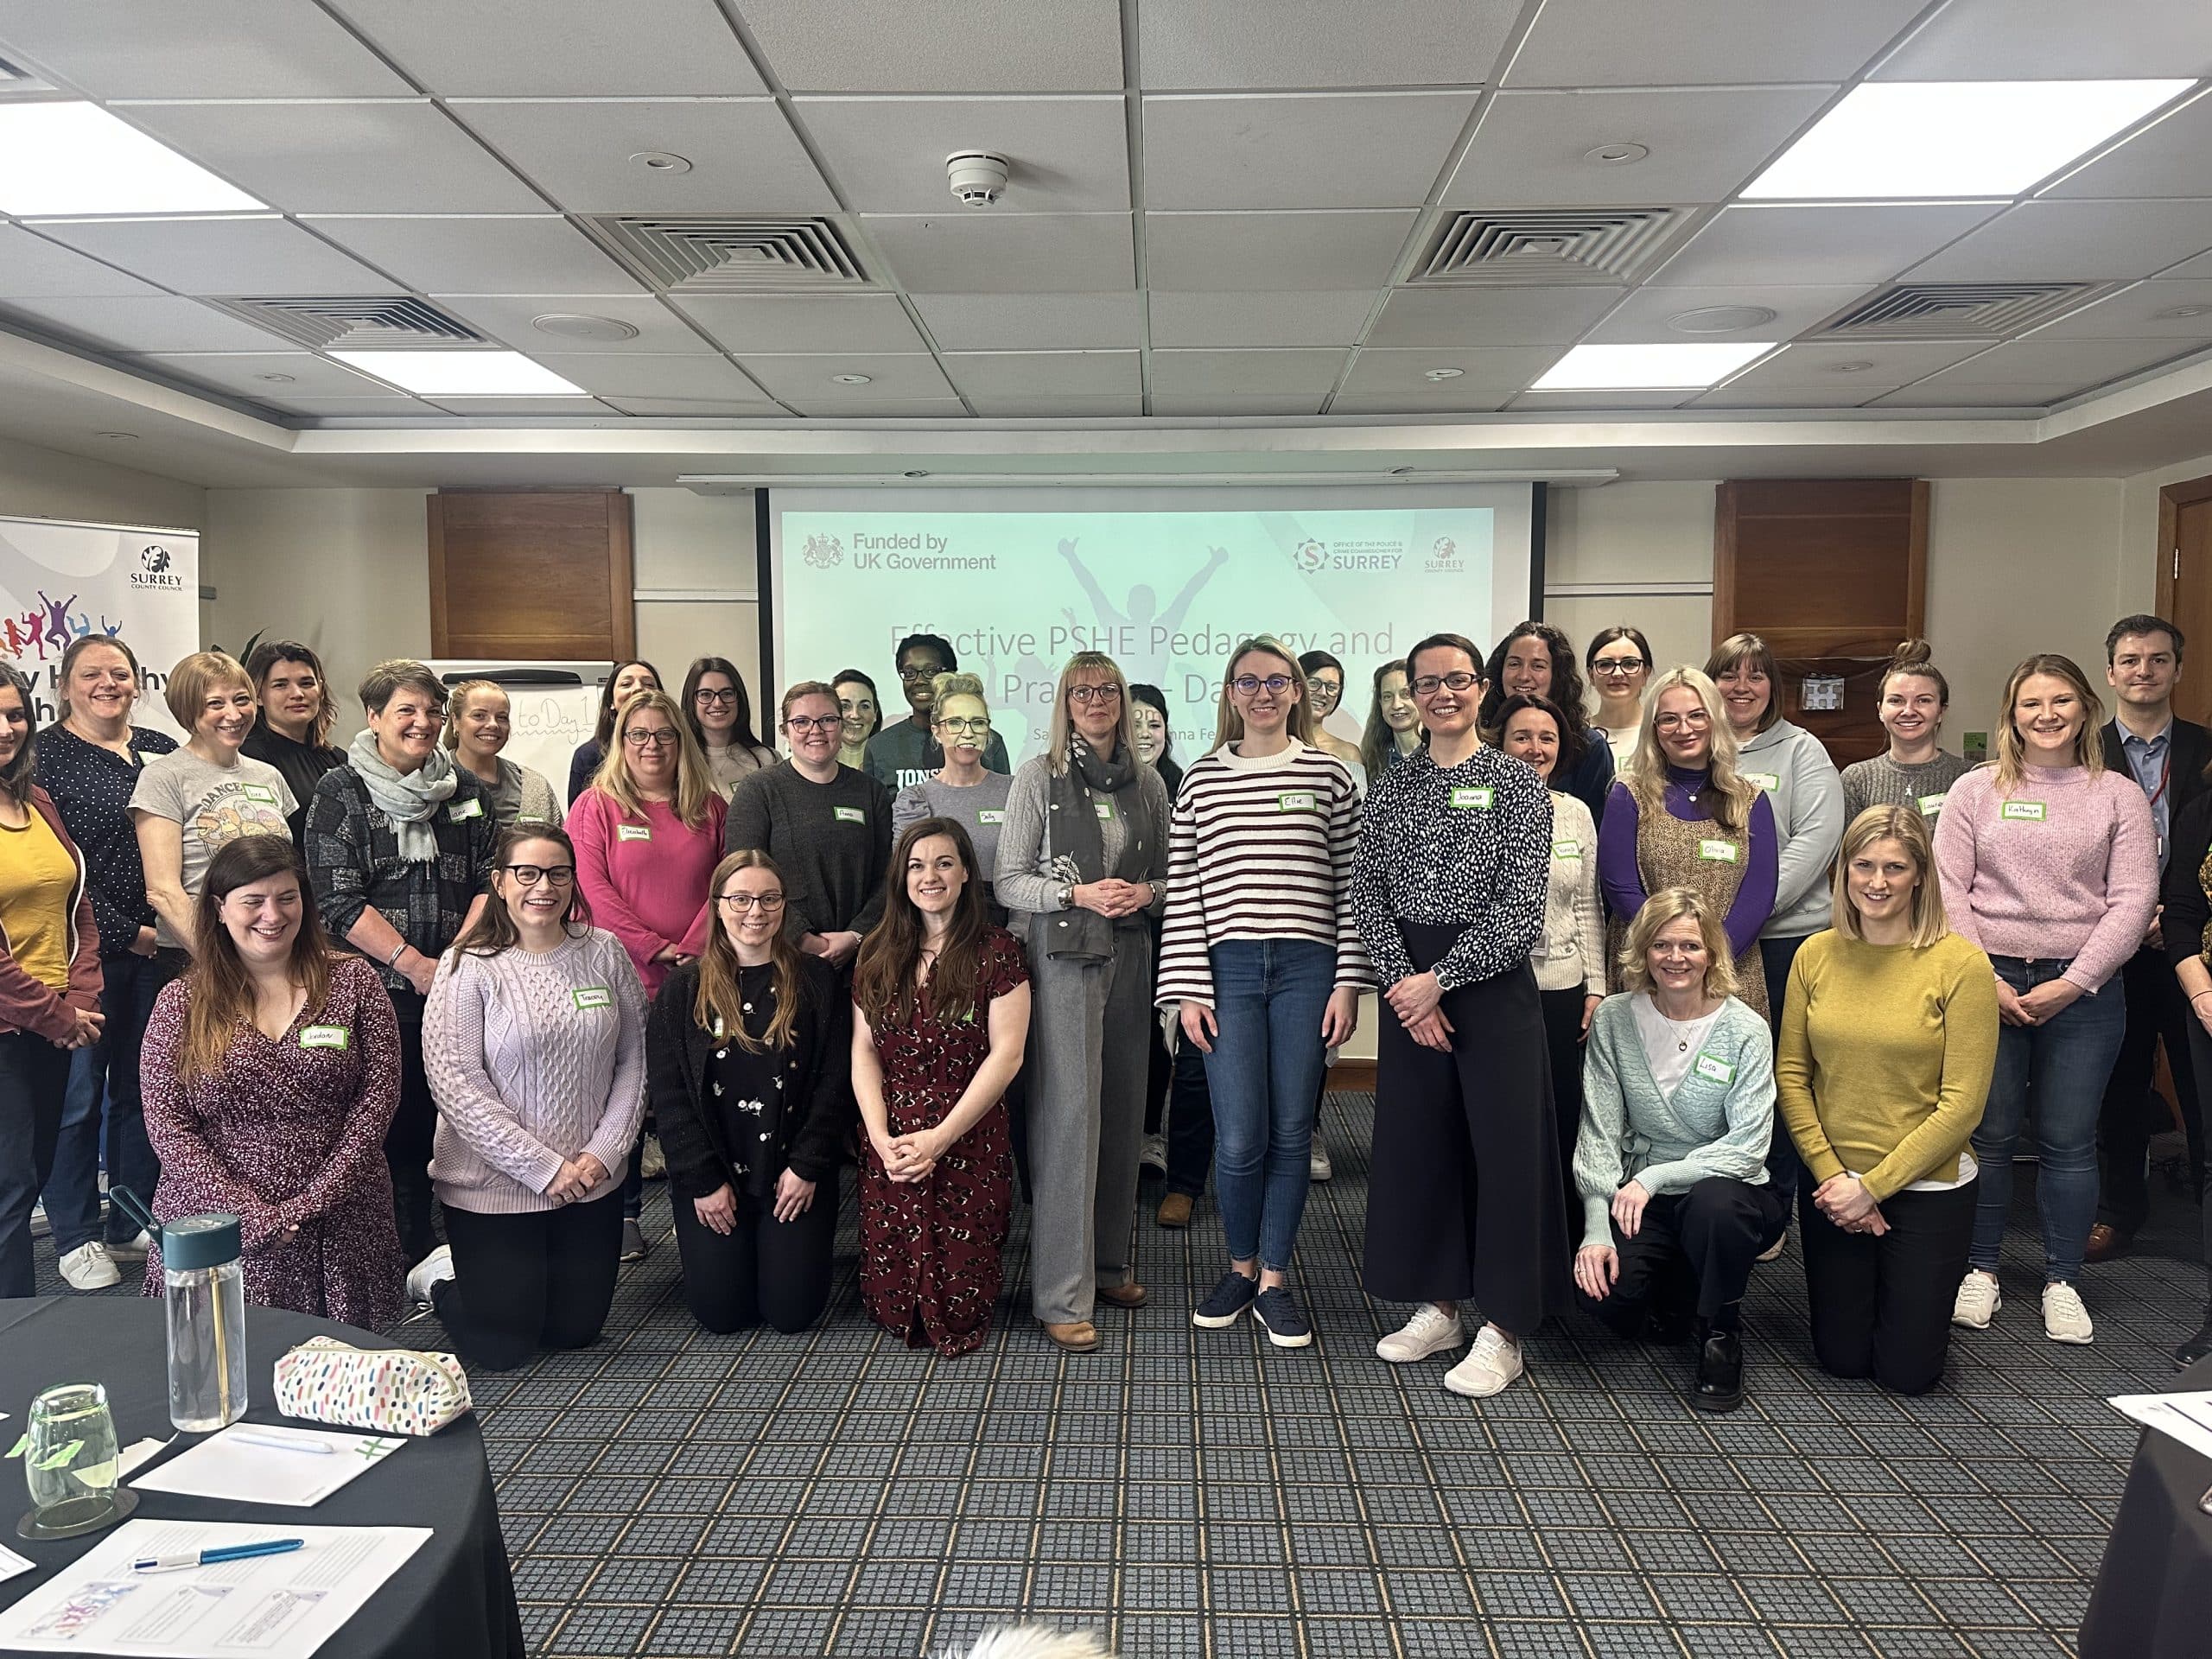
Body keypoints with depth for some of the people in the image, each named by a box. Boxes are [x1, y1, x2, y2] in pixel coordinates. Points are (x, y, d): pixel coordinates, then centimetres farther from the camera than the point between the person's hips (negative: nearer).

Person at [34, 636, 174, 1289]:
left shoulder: (163, 751, 10)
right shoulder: (45, 756, -4)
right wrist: (128, 933, -13)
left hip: (162, 948, 4)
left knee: (143, 1087, 12)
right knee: (80, 1093, 4)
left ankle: (134, 1222, 25)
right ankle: (76, 1235, 18)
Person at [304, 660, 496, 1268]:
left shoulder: (466, 790, 11)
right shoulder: (341, 793, 0)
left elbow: (490, 880, 7)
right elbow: (339, 900, -7)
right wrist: (416, 965, -14)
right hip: (380, 989, -3)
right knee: (399, 1121, 0)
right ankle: (414, 1250, 13)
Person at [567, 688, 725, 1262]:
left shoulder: (710, 807, 10)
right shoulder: (596, 805, 2)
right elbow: (592, 887, -8)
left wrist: (694, 947, -10)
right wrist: (655, 949, -14)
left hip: (698, 975, 2)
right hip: (625, 976, -2)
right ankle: (624, 1214, 18)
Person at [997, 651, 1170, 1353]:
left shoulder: (1147, 783, 11)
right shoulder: (1040, 775, -1)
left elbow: (1167, 874, 16)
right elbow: (1009, 881, -3)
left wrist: (1146, 892, -5)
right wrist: (1080, 893, -16)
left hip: (1129, 954, 5)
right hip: (1062, 955, -4)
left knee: (1123, 1108, 9)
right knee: (1070, 1111, -7)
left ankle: (1108, 1262, 25)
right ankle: (1062, 1295, 0)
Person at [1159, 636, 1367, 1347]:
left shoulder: (1330, 775, 5)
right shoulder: (1201, 779, 6)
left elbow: (1350, 886, 4)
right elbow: (1183, 891, 4)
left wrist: (1349, 982, -2)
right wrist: (1187, 988, -2)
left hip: (1306, 969, 0)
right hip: (1228, 969, 0)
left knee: (1291, 1132, 6)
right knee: (1240, 1137, -2)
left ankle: (1275, 1281, 21)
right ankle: (1240, 1267, 22)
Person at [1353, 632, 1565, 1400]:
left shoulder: (1518, 786, -4)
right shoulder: (1389, 788, 8)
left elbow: (1520, 911, -11)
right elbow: (1369, 895, 2)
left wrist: (1440, 978, -14)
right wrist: (1403, 980, -11)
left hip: (1492, 985, -4)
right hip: (1409, 985, 4)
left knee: (1504, 1146, 0)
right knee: (1415, 1140, 9)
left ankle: (1503, 1331, 12)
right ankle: (1438, 1305, 26)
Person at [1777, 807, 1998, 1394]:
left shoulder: (1961, 965, -13)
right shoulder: (1816, 955, -2)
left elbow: (1962, 1105, -14)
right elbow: (1791, 1075, 1)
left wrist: (1873, 1186, -15)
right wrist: (1830, 1175, -10)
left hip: (1927, 1188, -3)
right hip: (1832, 1184, 3)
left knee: (1907, 1372, 7)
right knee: (1842, 1359, 12)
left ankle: (1920, 1292, 38)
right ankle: (1863, 1286, 42)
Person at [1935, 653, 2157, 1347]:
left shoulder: (2118, 795, 6)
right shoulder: (1976, 790, 5)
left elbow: (2133, 899, -2)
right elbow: (1948, 888, 0)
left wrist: (2072, 984, -10)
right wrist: (1982, 979, -9)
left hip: (2082, 991, 0)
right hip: (1987, 984, 0)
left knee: (2069, 1141, 5)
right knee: (1987, 1133, 4)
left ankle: (2062, 1282, 18)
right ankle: (1979, 1270, 17)